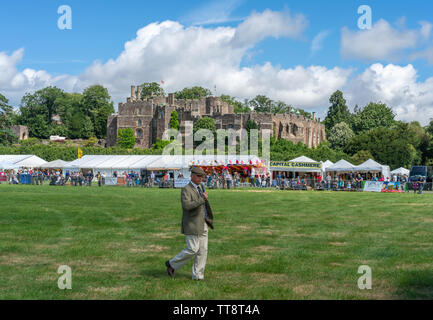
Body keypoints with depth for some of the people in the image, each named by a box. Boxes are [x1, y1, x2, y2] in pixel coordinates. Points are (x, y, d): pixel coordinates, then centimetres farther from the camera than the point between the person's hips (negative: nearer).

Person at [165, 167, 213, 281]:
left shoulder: (199, 188, 16)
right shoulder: (186, 190, -11)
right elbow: (187, 205, -26)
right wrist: (202, 199, -27)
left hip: (202, 224, 8)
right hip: (192, 225, -8)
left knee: (202, 250, 4)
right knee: (192, 249, -9)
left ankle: (198, 275, 9)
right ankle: (172, 264, 9)